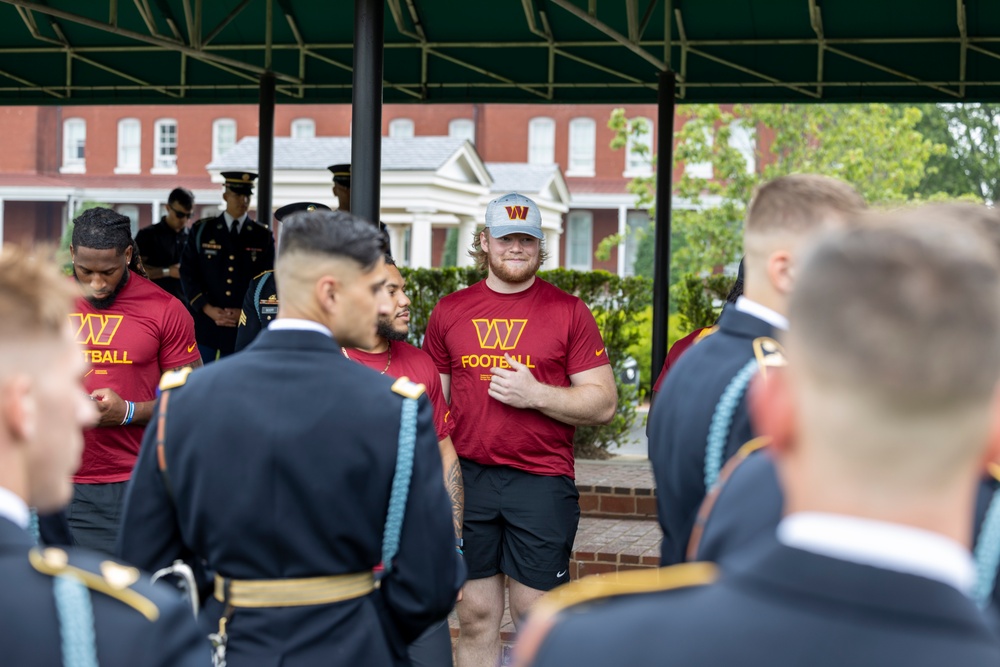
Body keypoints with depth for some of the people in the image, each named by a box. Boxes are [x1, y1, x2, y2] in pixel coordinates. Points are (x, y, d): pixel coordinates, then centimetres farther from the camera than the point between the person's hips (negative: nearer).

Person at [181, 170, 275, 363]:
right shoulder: (201, 231, 7)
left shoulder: (263, 236, 7)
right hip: (205, 323, 0)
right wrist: (208, 309, -9)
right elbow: (188, 274, 3)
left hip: (244, 327, 0)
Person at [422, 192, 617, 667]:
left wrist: (536, 394, -14)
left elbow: (604, 403, 0)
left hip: (541, 481, -2)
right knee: (475, 619, 8)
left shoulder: (569, 312, 2)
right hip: (467, 480, 2)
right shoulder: (450, 311, 9)